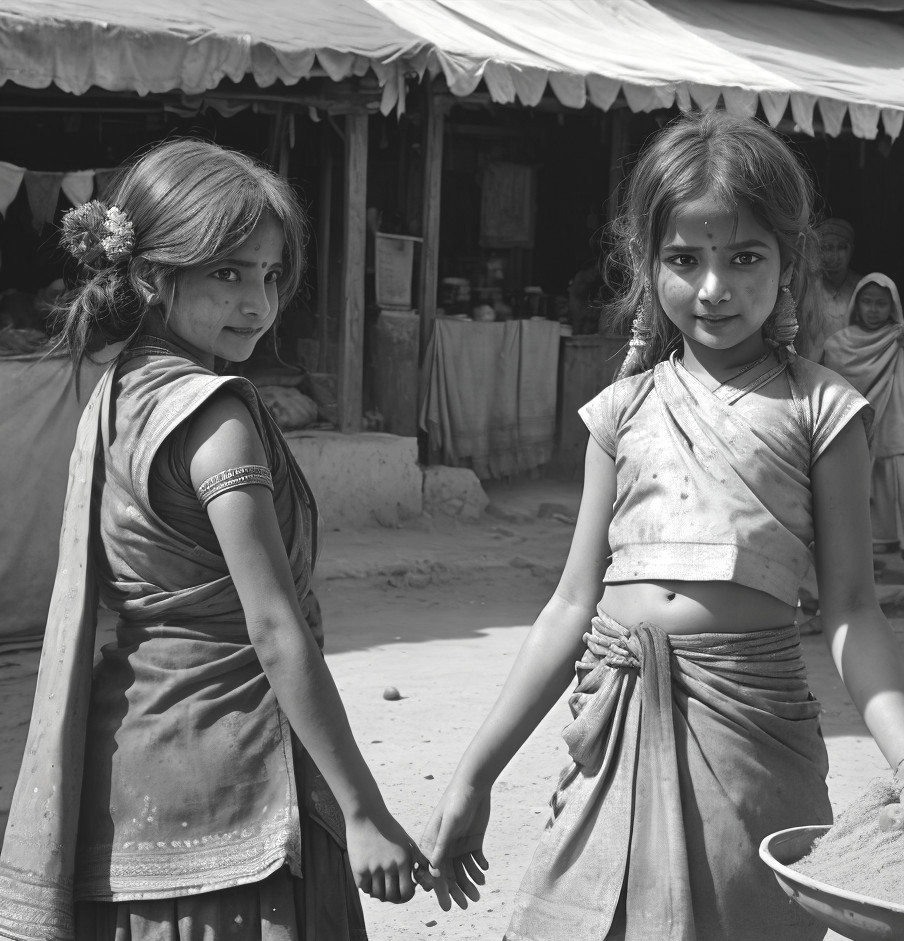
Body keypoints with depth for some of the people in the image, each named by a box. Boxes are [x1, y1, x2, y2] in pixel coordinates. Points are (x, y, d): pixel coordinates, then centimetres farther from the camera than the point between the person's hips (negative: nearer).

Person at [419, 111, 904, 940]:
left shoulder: (817, 408, 1)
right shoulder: (625, 410, 9)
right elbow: (574, 604, 10)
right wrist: (475, 775, 9)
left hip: (748, 721, -3)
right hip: (619, 730, 3)